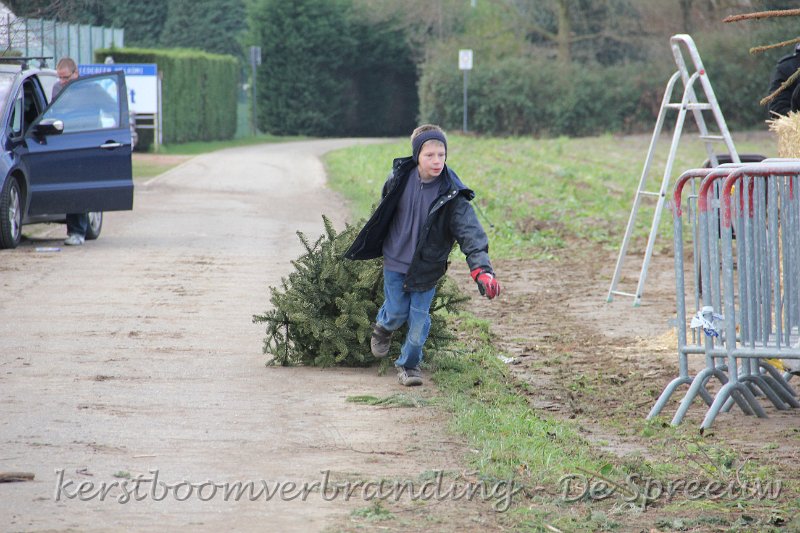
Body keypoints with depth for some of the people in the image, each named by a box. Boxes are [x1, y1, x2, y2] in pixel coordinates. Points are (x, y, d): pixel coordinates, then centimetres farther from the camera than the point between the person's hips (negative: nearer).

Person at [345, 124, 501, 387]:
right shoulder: (401, 178, -12)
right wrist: (373, 245, 20)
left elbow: (470, 231, -29)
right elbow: (384, 213, 7)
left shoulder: (451, 196, -21)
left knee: (419, 317, 4)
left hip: (426, 268, -1)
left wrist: (481, 269, -43)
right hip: (395, 260, 1)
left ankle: (409, 363, 26)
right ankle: (382, 328, 44)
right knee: (397, 312, 8)